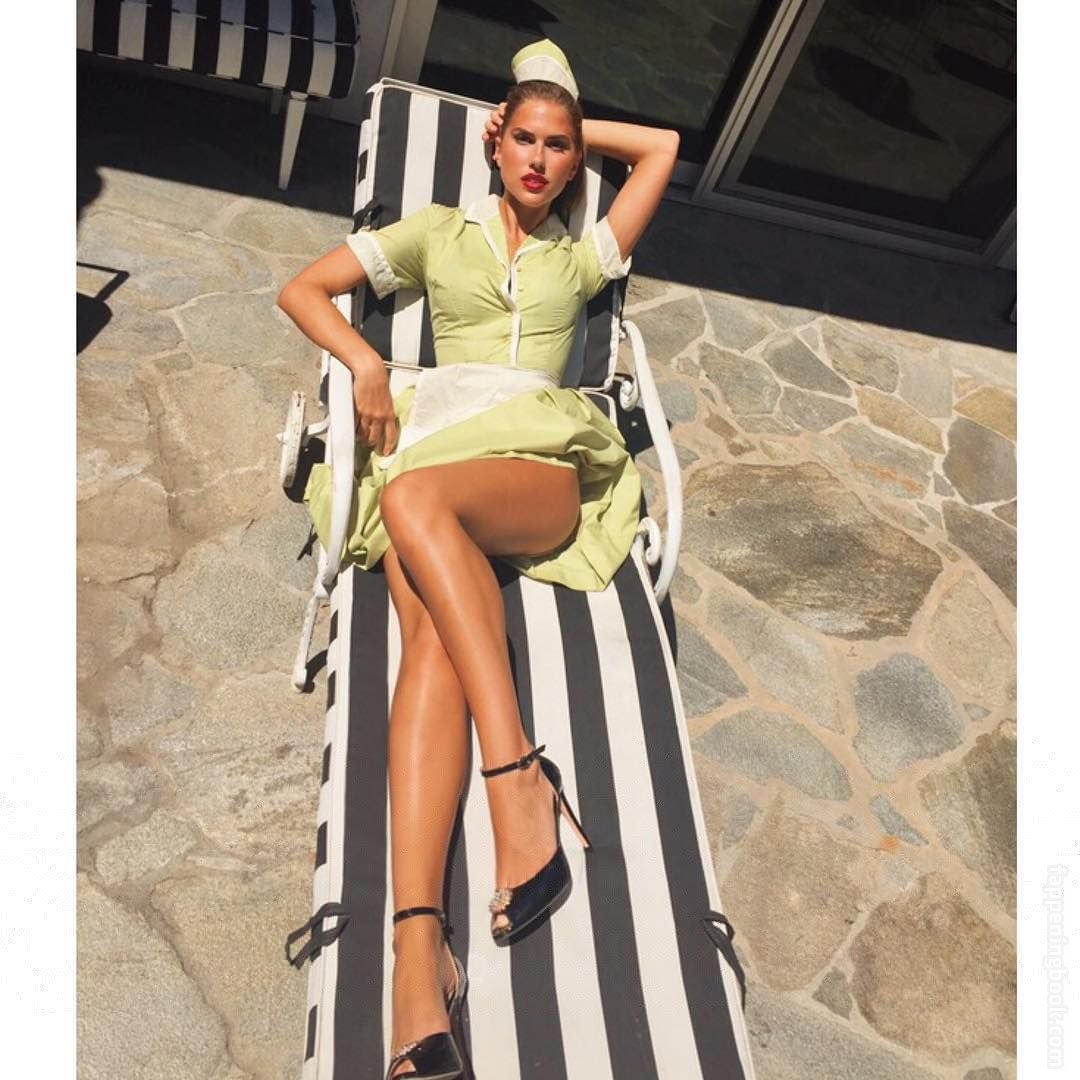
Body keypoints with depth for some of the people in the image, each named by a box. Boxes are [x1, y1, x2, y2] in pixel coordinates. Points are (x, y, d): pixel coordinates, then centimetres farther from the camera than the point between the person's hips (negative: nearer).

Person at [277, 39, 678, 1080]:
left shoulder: (581, 254, 28)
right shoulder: (438, 229, 25)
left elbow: (662, 146, 34)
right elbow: (302, 288, 21)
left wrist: (576, 126, 36)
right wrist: (364, 361, 3)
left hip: (543, 466, 0)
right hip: (433, 438, 0)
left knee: (416, 496, -37)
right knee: (431, 635, -32)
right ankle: (418, 937, -43)